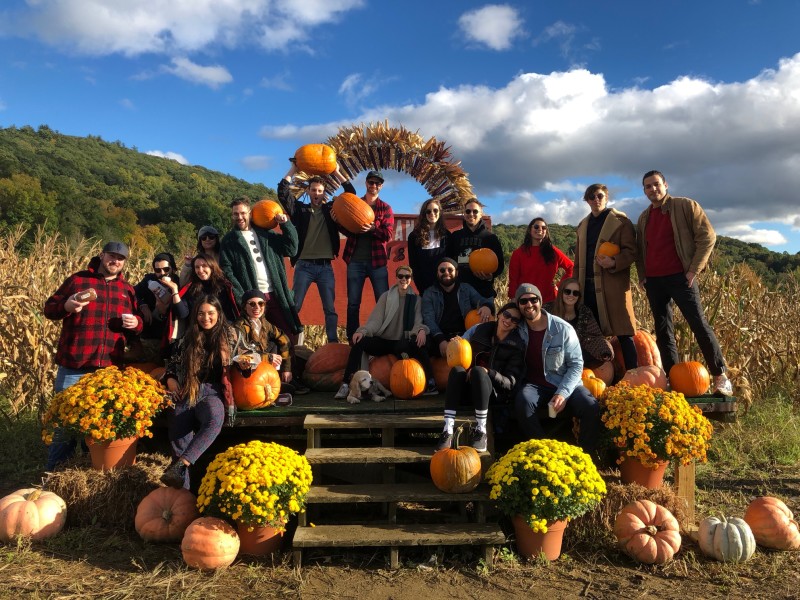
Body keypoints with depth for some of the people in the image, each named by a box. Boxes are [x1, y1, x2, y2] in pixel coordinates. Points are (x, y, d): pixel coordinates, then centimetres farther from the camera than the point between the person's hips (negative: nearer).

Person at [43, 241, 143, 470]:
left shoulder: (128, 290, 12)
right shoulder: (77, 279, 3)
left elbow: (138, 323, 18)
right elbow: (49, 309, 4)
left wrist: (136, 323, -5)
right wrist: (66, 306, -17)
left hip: (110, 369, 3)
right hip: (73, 367, -3)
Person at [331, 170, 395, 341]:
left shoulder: (385, 208, 6)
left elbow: (389, 235, -5)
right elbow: (348, 231, 3)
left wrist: (373, 229, -23)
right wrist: (337, 221, -17)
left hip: (377, 261, -1)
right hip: (355, 261, 1)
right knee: (353, 303, 4)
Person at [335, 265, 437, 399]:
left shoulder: (416, 300, 9)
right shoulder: (386, 296, 8)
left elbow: (418, 323, -1)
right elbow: (375, 320, 0)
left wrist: (421, 330, -27)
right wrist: (363, 331, -20)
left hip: (402, 343, -1)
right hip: (383, 341, 1)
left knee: (419, 343, -35)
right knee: (359, 341, -26)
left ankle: (431, 383, -28)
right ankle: (346, 384, -26)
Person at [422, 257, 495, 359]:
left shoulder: (466, 289, 19)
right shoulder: (429, 293, 10)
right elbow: (429, 319, -2)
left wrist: (487, 306, -18)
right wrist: (441, 340, -21)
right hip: (439, 338, -2)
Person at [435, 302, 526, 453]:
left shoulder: (517, 347, 1)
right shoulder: (479, 330, 7)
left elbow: (510, 383, -6)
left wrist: (487, 372, -22)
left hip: (495, 393, -2)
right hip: (468, 388, 2)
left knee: (478, 371, -34)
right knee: (457, 370, -32)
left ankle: (481, 432, -29)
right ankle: (448, 431, -37)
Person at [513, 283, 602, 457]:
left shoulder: (563, 329, -5)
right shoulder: (518, 329, -1)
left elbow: (576, 364, -4)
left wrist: (563, 393, -17)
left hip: (565, 384, 0)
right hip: (534, 385, 0)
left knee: (592, 408, -26)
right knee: (522, 401, -34)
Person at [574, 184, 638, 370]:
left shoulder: (620, 221, 2)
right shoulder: (583, 225, 20)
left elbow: (631, 251, -5)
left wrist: (614, 262, -23)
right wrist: (576, 283, 14)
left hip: (613, 283, -5)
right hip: (588, 285, 5)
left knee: (623, 332, -5)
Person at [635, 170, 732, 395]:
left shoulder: (686, 206, -1)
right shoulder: (643, 217, 15)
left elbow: (707, 236, -5)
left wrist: (693, 269, -11)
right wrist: (642, 274, 9)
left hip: (679, 277, -5)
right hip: (653, 281, 6)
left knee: (699, 325, -7)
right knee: (663, 331, 5)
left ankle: (721, 376, 0)